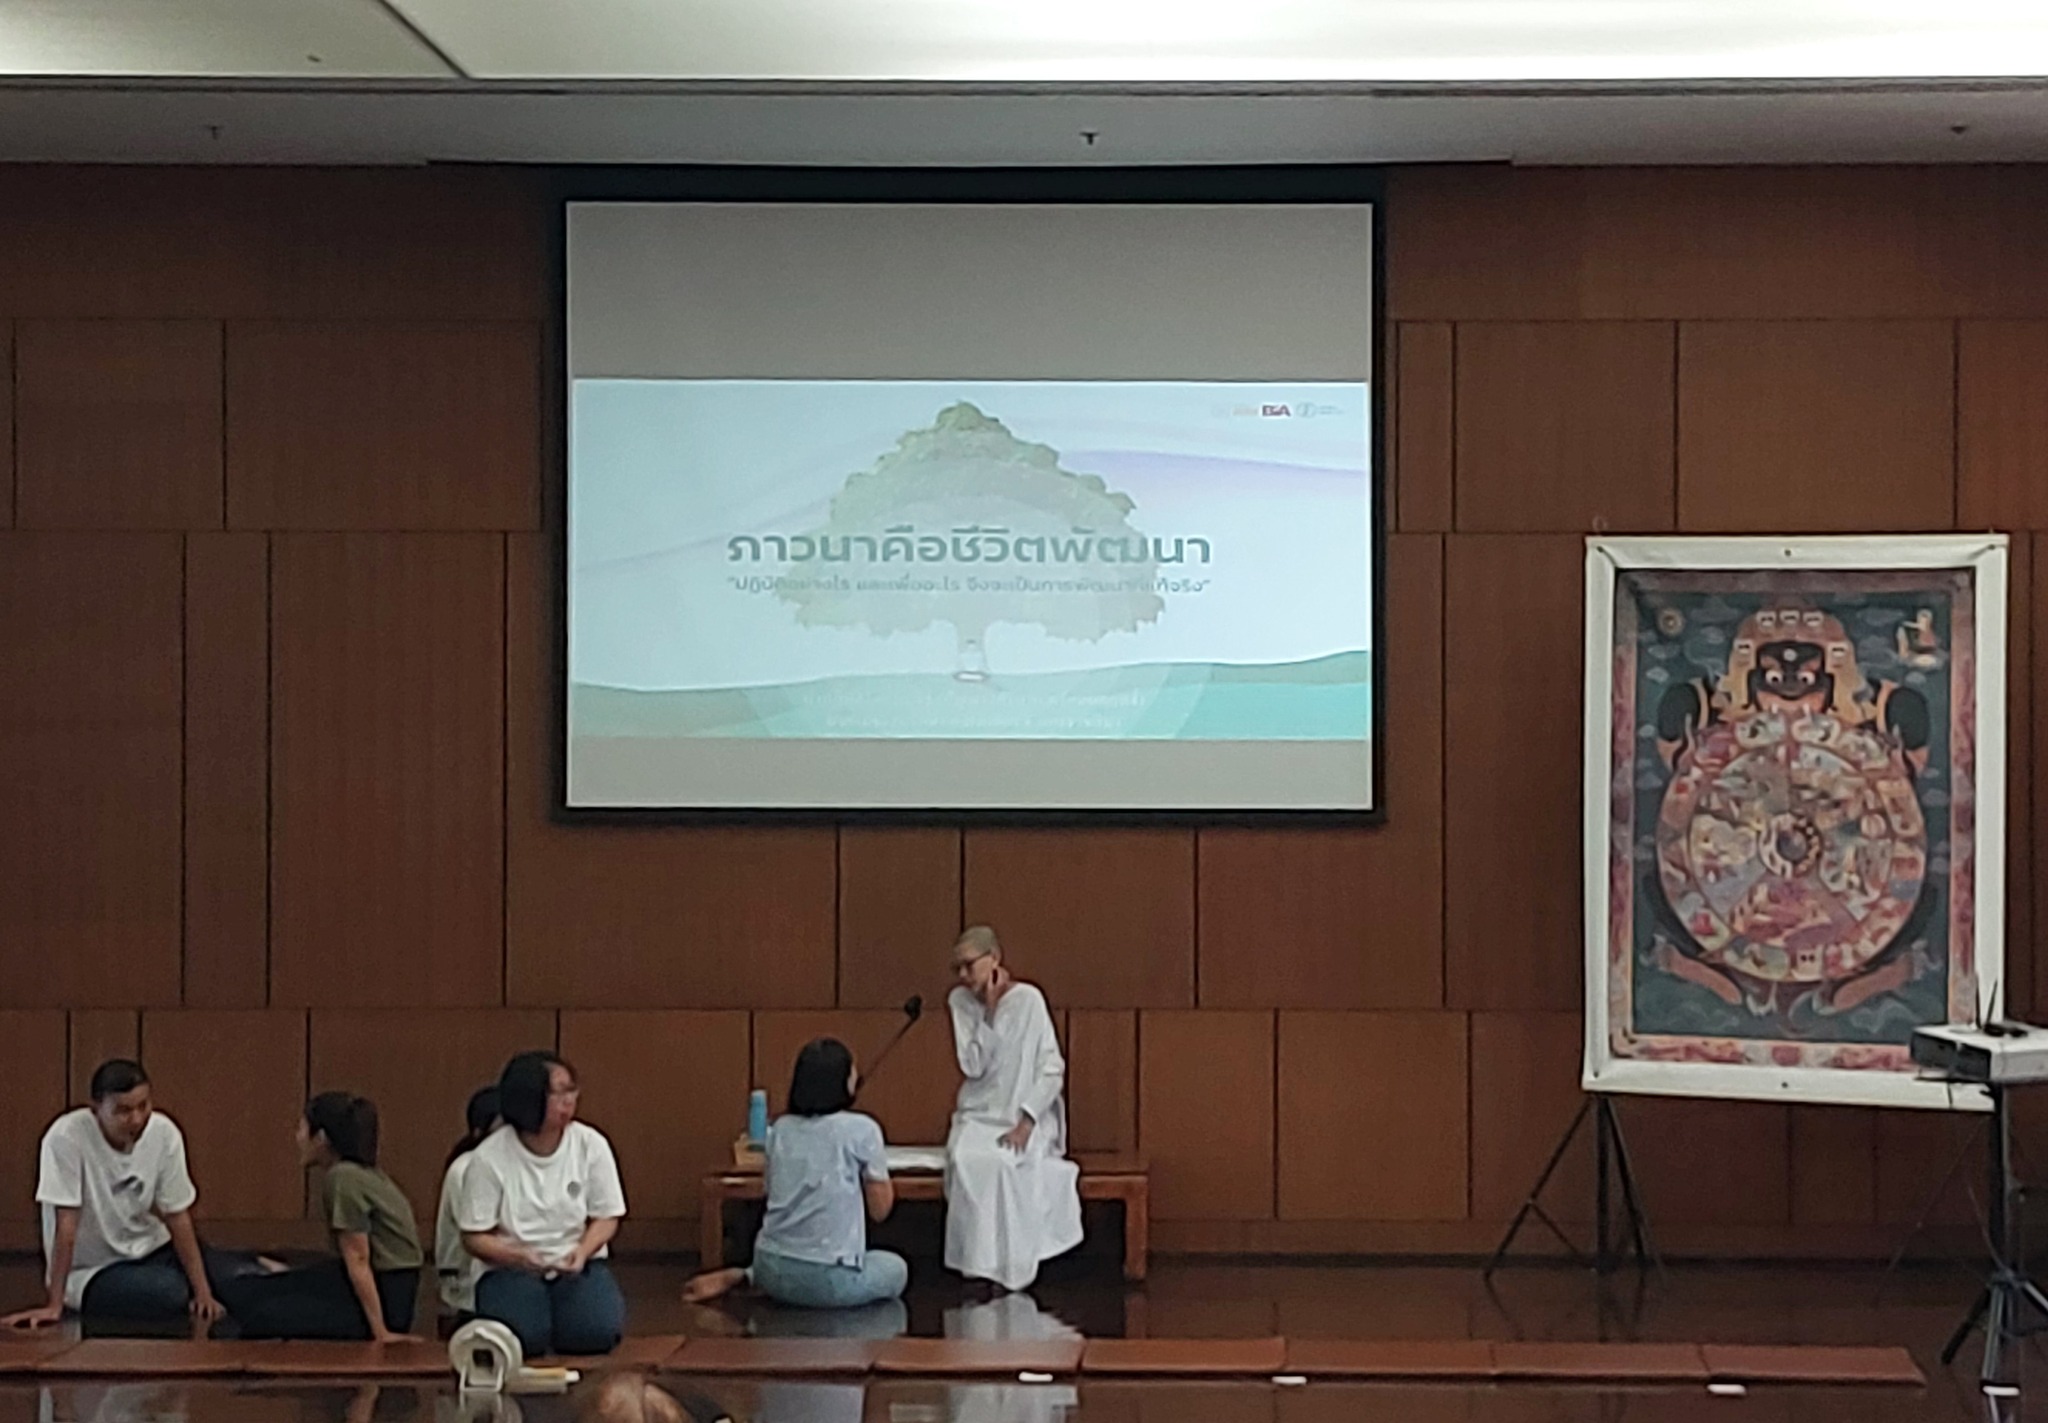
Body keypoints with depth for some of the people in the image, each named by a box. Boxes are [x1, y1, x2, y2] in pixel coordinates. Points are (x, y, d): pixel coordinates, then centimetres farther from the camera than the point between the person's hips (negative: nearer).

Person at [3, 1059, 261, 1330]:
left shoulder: (164, 1133, -12)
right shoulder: (67, 1137, -25)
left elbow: (178, 1218, -8)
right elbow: (66, 1224, -22)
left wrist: (203, 1293, -14)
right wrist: (54, 1305, -21)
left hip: (151, 1250, 4)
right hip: (93, 1271, -4)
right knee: (169, 1292, -32)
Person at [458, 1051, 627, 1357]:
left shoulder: (591, 1145, -5)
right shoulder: (489, 1159, -10)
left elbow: (607, 1217, 4)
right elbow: (474, 1236, -5)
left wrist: (582, 1252, -17)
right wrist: (517, 1257, -24)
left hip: (578, 1266, 2)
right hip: (512, 1270, -2)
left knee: (596, 1332, -27)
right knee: (517, 1336, -31)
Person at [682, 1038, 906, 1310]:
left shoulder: (781, 1128, 8)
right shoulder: (861, 1129, -8)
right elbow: (880, 1210, 0)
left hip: (772, 1271, 7)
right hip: (830, 1280, -7)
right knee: (896, 1268, 26)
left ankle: (739, 1278, 12)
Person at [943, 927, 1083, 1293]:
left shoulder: (1028, 999, -7)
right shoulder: (959, 1001, 2)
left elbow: (1052, 1070, -9)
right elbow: (973, 1066, -8)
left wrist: (1026, 1122, -18)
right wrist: (990, 1012, -13)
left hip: (1026, 1115, -2)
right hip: (979, 1115, 2)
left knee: (1002, 1163, -33)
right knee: (966, 1161, -31)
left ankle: (1009, 1271, -24)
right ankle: (979, 1265, -25)